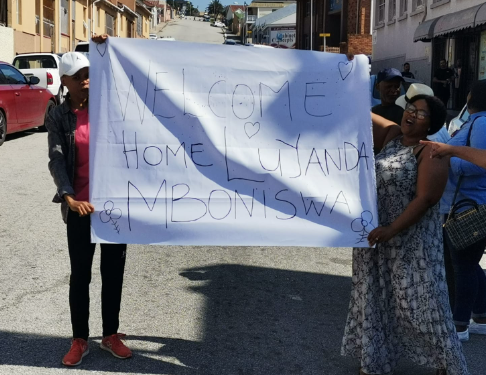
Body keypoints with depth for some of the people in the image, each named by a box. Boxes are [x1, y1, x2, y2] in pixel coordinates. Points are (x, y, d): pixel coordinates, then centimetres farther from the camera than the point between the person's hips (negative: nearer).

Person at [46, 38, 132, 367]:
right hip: (81, 208, -2)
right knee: (80, 275, 9)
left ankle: (111, 335, 27)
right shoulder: (59, 117, -2)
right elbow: (57, 160, -12)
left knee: (114, 273, 12)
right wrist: (69, 197, -28)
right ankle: (80, 340, 23)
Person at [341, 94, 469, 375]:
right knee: (376, 300, 14)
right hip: (375, 233, 7)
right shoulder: (391, 135, 6)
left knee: (421, 302, 1)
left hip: (412, 242, -6)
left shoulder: (431, 152, -13)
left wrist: (391, 230, -26)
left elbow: (425, 198, -20)